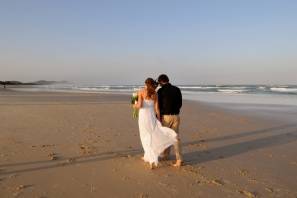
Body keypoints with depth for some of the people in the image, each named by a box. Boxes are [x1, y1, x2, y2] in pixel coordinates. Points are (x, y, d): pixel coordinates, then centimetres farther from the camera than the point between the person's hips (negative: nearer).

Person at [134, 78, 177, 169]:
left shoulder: (141, 92, -3)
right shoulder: (155, 94, 5)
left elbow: (140, 105, -12)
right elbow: (157, 109, 2)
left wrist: (135, 105, 11)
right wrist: (159, 121, 6)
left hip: (143, 116, -3)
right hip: (152, 116, 3)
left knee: (147, 138, 3)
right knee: (152, 136, 20)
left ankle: (152, 160, -6)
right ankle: (147, 157, 28)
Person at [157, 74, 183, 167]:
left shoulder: (160, 91, -9)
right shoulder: (177, 89, 5)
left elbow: (159, 105, -9)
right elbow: (180, 103, 11)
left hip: (165, 116, -3)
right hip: (176, 116, 4)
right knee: (176, 137, 7)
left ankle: (165, 156, 32)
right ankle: (179, 159, -1)